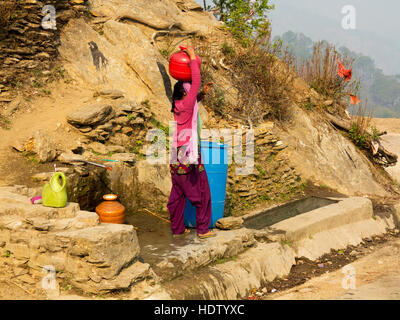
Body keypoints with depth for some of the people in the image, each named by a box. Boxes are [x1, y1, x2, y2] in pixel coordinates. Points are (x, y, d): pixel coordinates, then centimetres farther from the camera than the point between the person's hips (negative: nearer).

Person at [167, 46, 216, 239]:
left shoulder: (177, 107, 9)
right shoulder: (186, 105, -13)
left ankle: (177, 229, 19)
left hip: (177, 158, 8)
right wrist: (192, 57, -10)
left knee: (177, 195, 12)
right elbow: (196, 81, -15)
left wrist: (203, 93, 22)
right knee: (202, 195, 5)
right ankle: (203, 229, 10)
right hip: (190, 158, -8)